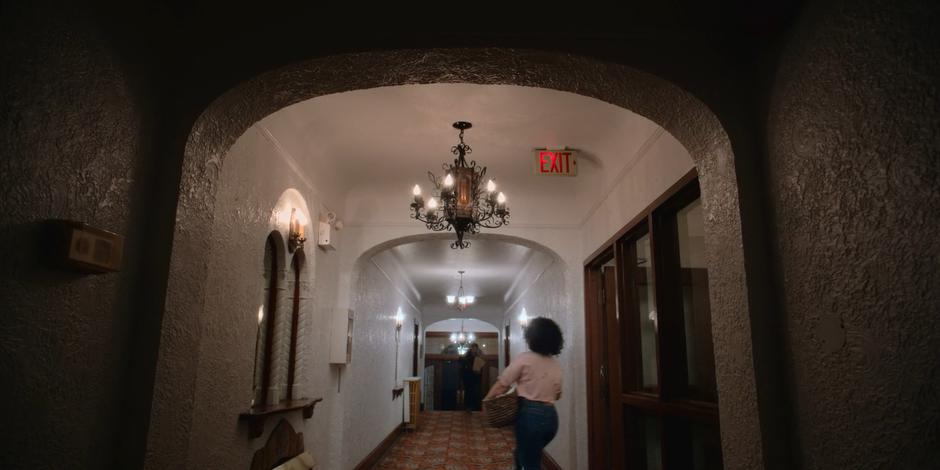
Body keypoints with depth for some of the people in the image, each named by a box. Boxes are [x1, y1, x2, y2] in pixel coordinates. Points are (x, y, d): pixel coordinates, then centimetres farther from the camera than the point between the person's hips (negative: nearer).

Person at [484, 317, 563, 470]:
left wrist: (486, 399, 6)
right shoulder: (556, 365, 9)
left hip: (530, 414, -6)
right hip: (551, 417, 6)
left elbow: (502, 384, -7)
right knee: (529, 455, 27)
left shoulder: (524, 359, -7)